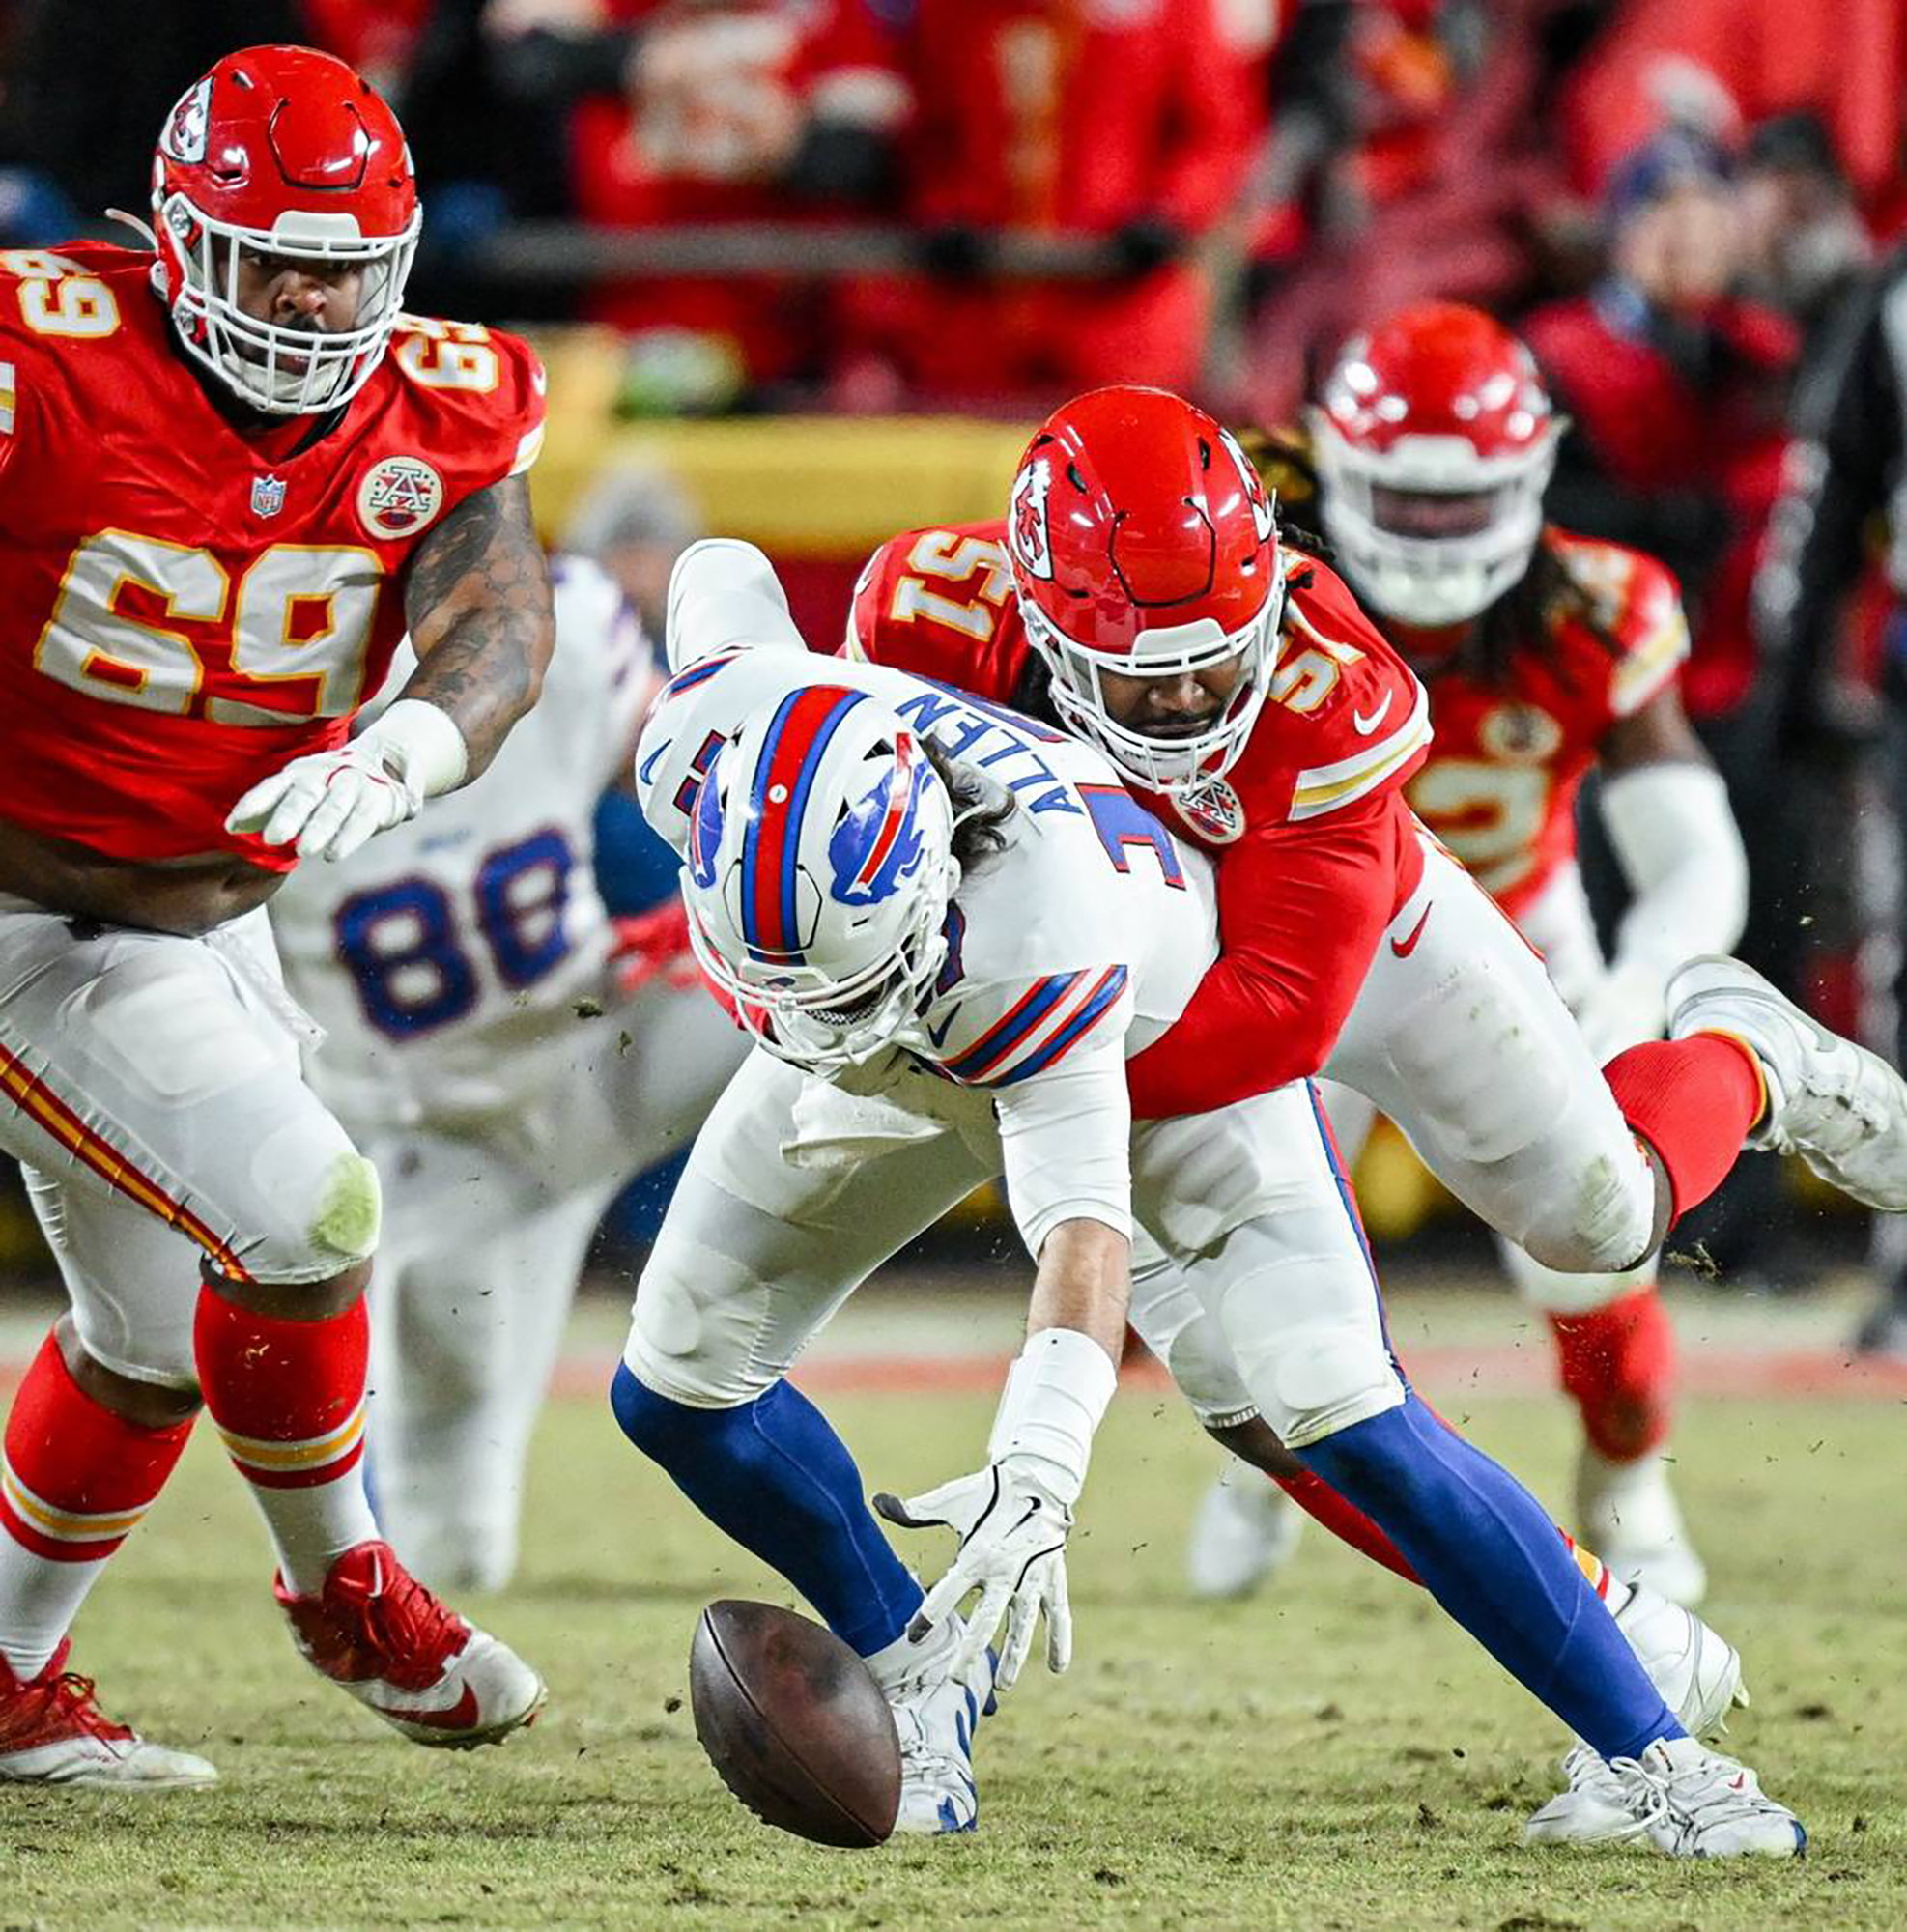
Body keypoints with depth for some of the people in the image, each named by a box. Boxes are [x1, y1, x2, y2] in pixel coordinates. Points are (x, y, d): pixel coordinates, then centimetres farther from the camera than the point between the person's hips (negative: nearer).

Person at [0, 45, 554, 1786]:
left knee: (155, 1337, 20)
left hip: (214, 918, 7)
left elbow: (500, 630, -22)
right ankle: (345, 1591, 8)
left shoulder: (439, 413, -7)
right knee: (306, 1221, -18)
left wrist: (391, 760, -43)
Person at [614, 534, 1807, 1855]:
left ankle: (1650, 1759, -6)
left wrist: (1034, 1482, -63)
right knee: (677, 1384, -3)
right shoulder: (715, 738, -36)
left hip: (1172, 1035, -5)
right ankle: (921, 1676, 18)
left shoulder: (1042, 936, -48)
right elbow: (725, 574, -12)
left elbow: (1084, 1229, -49)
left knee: (1349, 1418, -17)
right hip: (901, 1055, 5)